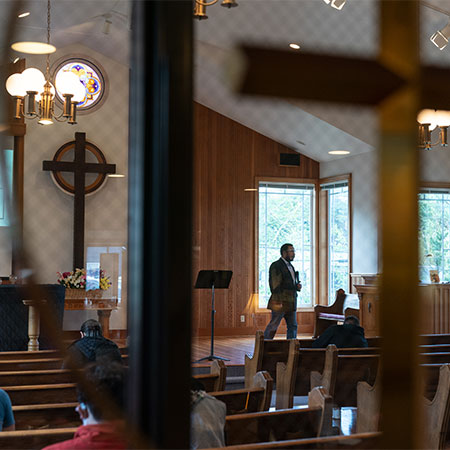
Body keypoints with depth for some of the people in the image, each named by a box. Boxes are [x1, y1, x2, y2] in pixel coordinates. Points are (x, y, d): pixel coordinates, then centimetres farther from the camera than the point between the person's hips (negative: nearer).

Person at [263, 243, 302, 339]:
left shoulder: (290, 266, 19)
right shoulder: (276, 266, -9)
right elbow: (275, 285, -15)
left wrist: (297, 286, 6)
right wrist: (278, 302, -21)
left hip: (291, 303, 8)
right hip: (281, 302, -8)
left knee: (293, 327, 6)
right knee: (273, 326, -5)